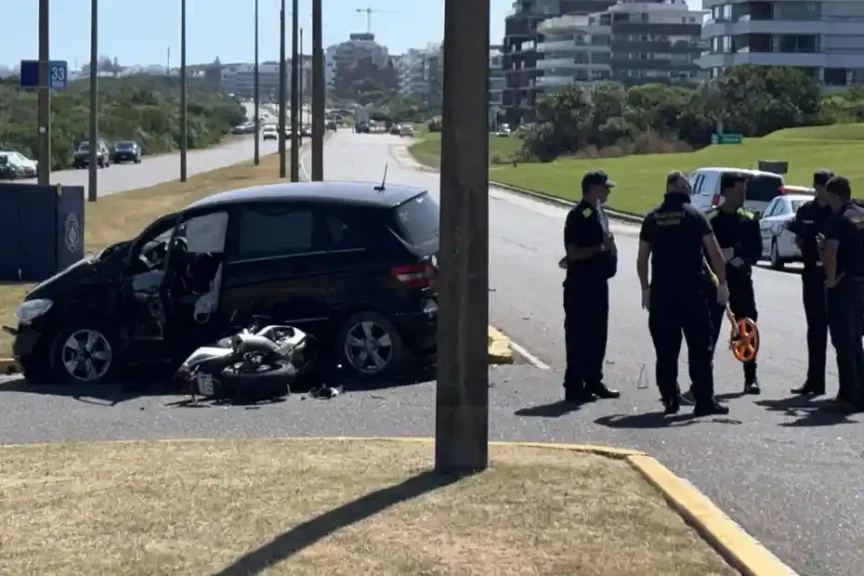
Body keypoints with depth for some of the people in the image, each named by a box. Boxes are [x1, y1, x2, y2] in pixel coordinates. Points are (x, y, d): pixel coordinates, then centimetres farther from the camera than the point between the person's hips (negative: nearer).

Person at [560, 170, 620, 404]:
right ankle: (574, 387, 0)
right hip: (581, 284, -9)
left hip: (598, 282, 9)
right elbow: (574, 253, -22)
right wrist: (602, 247, -25)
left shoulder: (598, 213, 12)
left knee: (597, 334, 13)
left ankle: (594, 382, 22)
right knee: (579, 336, -4)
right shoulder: (579, 215, -17)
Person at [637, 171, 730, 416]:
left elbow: (642, 259, 9)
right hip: (692, 292, -3)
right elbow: (715, 253, -7)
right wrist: (722, 283, 2)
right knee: (700, 347, 1)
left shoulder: (652, 218, 6)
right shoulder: (695, 216, -4)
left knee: (666, 349, 9)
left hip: (660, 292, 3)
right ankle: (704, 401, -2)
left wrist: (645, 288, 18)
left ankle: (670, 399, 11)